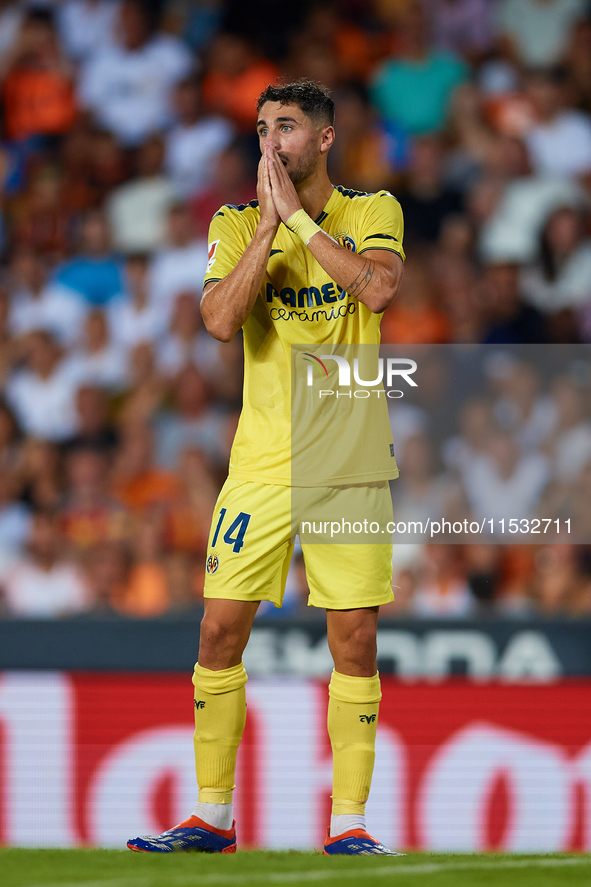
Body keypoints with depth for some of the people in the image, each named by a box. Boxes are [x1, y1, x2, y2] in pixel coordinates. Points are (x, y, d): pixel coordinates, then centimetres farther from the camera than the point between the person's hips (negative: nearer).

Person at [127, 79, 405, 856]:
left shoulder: (372, 212, 2)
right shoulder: (237, 223, 4)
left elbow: (380, 287, -20)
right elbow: (221, 319, -13)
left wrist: (299, 216, -16)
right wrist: (269, 220, -14)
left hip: (350, 460, -1)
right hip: (262, 461, 1)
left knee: (355, 640, -2)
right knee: (221, 630, -1)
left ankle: (349, 823, 6)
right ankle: (212, 818, 9)